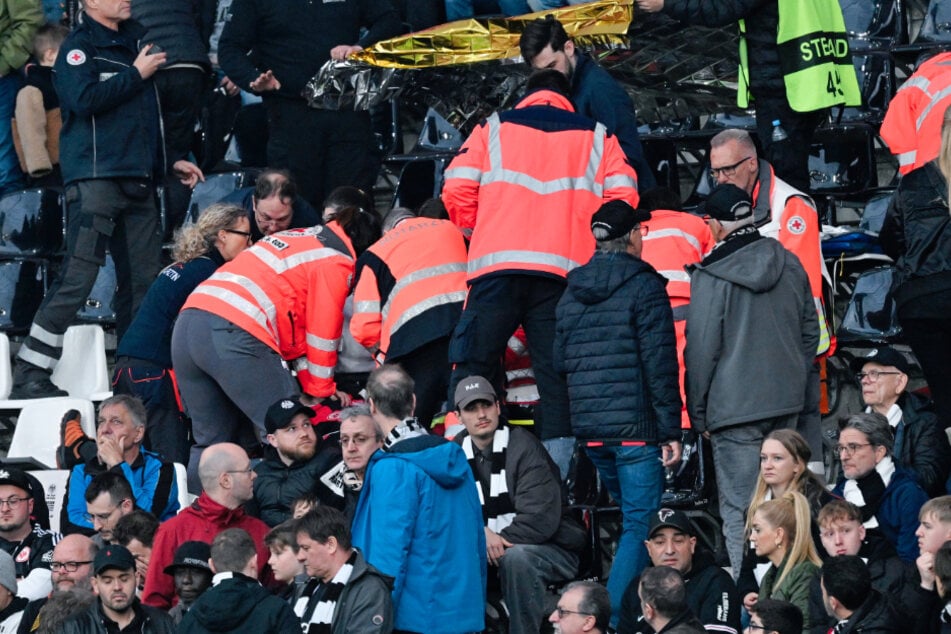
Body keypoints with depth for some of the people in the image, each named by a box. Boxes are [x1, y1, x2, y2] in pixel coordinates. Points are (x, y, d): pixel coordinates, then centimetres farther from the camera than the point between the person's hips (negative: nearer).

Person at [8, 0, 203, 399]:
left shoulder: (131, 43, 22)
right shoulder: (81, 46, -3)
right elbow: (83, 98, -20)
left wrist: (171, 161, 27)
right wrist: (136, 74, -10)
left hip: (137, 179, 8)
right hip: (95, 177, -8)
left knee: (143, 282, 5)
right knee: (78, 278, -13)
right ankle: (29, 376, -12)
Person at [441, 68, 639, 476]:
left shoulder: (494, 129, 16)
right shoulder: (597, 138, 18)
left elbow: (457, 191, 7)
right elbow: (623, 198, 6)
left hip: (499, 263, -1)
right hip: (567, 272, 1)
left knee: (473, 365, 3)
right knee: (557, 377, 3)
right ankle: (557, 470, -5)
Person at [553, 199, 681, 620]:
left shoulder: (572, 290, 11)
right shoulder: (643, 285, -8)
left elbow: (560, 359, 15)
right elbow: (660, 362, -12)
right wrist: (670, 430, -11)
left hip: (590, 428, 7)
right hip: (635, 427, -7)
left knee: (636, 517, 22)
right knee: (640, 525, -5)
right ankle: (615, 617, -14)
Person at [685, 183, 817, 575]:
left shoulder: (712, 276, -11)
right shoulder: (789, 264, 7)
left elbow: (701, 349, -8)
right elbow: (810, 333, 16)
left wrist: (697, 411, 1)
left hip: (735, 408, -6)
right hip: (786, 402, 6)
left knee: (739, 509, -5)